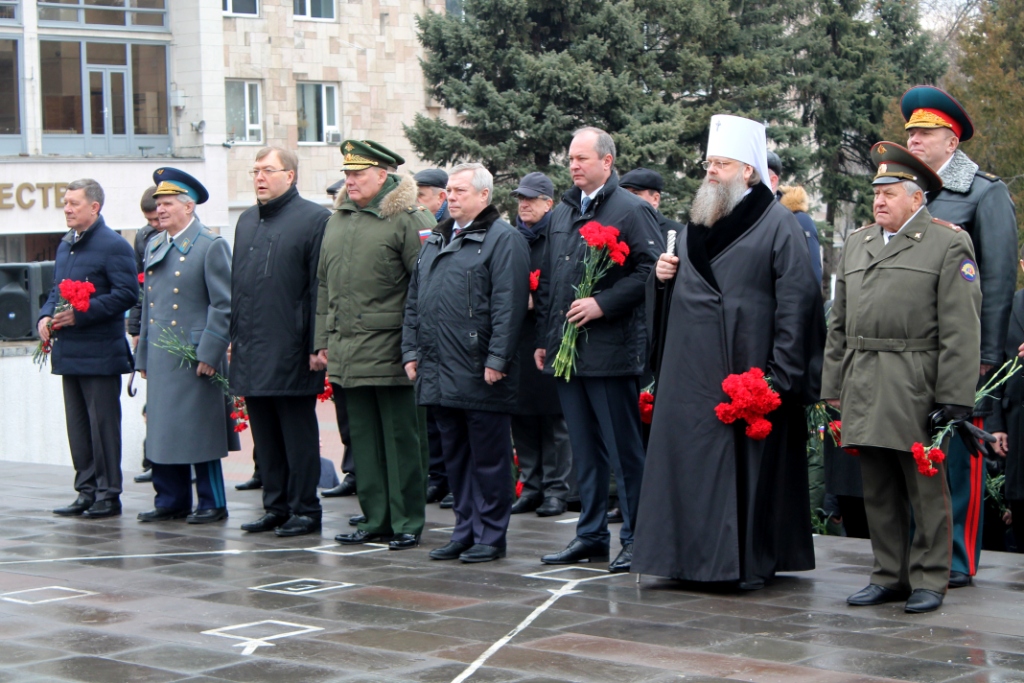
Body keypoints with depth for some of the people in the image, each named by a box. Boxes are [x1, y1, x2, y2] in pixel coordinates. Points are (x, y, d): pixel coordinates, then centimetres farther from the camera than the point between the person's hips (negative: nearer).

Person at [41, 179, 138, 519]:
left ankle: (108, 494, 5)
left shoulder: (113, 246, -10)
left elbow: (127, 294, -17)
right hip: (68, 351, 8)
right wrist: (45, 316, 2)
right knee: (78, 425, 11)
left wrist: (79, 314, -21)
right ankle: (86, 491, 18)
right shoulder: (65, 246, 16)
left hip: (100, 353, -8)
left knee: (103, 424, -2)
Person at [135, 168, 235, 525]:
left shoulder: (211, 245, -7)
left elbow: (224, 306, -10)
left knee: (201, 432, -2)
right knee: (162, 430, 9)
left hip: (194, 357, -7)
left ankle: (212, 504, 7)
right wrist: (143, 357, 15)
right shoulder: (154, 246, 15)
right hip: (160, 357, 7)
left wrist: (209, 353, -15)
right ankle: (171, 501, 18)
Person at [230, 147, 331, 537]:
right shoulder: (246, 222, 16)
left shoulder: (314, 219, -7)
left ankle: (304, 509, 8)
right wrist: (234, 337, 14)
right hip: (251, 352, 7)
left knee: (298, 435, 1)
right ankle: (275, 507, 19)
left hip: (290, 352, -7)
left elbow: (321, 288, -11)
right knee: (265, 436, 11)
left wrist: (318, 346, -15)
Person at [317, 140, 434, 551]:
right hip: (347, 354, 7)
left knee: (401, 438, 1)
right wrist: (323, 339, 14)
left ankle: (407, 523, 9)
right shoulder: (338, 220, 14)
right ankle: (375, 520, 19)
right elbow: (324, 283, 19)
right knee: (364, 440, 11)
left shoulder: (408, 220, -8)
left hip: (390, 353, -7)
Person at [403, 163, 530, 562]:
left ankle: (490, 537, 6)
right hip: (440, 373, 8)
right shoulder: (435, 242, 18)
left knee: (488, 459, -1)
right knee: (455, 458, 13)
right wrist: (411, 350, 12)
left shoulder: (504, 240, -6)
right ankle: (465, 532, 21)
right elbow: (414, 301, 21)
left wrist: (496, 360, -19)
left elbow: (508, 305, -14)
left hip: (480, 376, -8)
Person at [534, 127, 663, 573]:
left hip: (611, 351, -7)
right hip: (567, 350, 7)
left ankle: (635, 539, 4)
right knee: (584, 450, 13)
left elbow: (651, 269, -14)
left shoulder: (631, 211, -6)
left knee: (624, 450, -3)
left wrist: (603, 303, -19)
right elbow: (546, 282, 22)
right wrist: (544, 339, 16)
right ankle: (591, 535, 20)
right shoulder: (562, 214, 17)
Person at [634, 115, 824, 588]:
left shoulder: (777, 225, -4)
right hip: (692, 370, 7)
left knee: (749, 460, -2)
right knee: (691, 460, 6)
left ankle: (751, 560, 6)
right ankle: (692, 555, 14)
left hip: (746, 370, -7)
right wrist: (662, 277, 4)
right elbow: (675, 295, 28)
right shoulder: (697, 224, 18)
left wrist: (782, 374, -17)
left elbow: (795, 301, -11)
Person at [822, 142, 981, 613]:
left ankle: (929, 580, 8)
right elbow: (839, 324, 19)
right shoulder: (857, 243, 17)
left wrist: (954, 396, -14)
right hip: (863, 388, 6)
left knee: (925, 487, 1)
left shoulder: (948, 244, -2)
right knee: (878, 488, 9)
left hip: (916, 388, -6)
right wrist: (833, 386, 13)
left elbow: (961, 329, -8)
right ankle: (889, 576, 18)